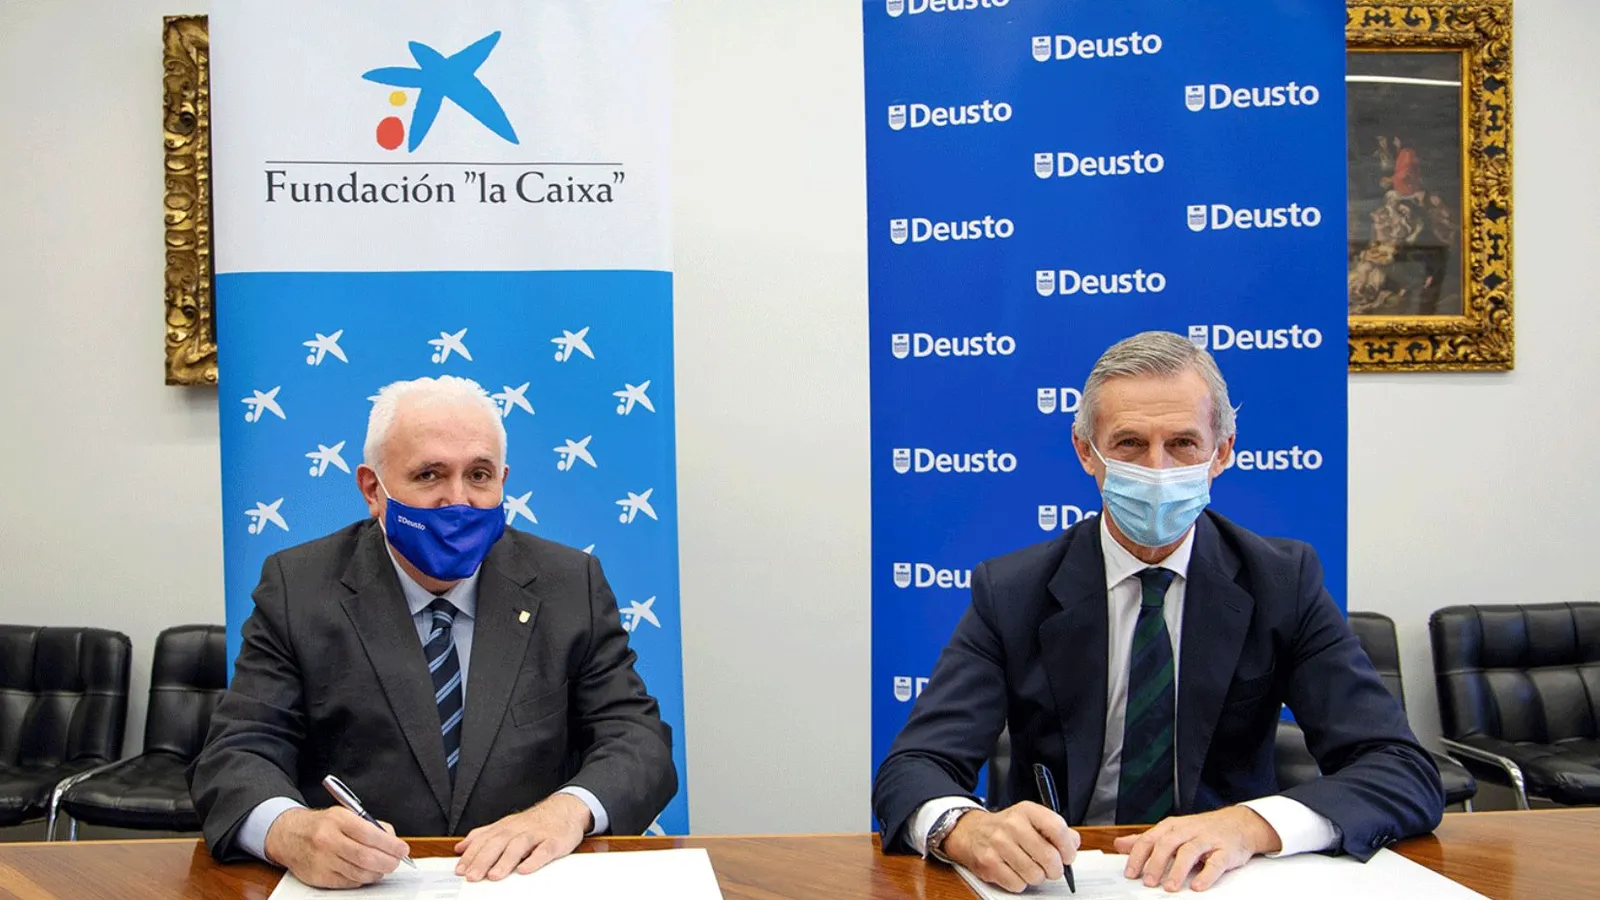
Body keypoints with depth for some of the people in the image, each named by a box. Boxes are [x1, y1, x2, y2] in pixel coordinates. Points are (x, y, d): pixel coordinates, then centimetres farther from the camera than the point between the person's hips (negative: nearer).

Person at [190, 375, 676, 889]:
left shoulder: (571, 586, 2)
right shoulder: (298, 589, 0)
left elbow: (638, 741, -2)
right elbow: (238, 753, -5)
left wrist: (568, 810, -24)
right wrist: (292, 831, -28)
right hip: (352, 884, -1)